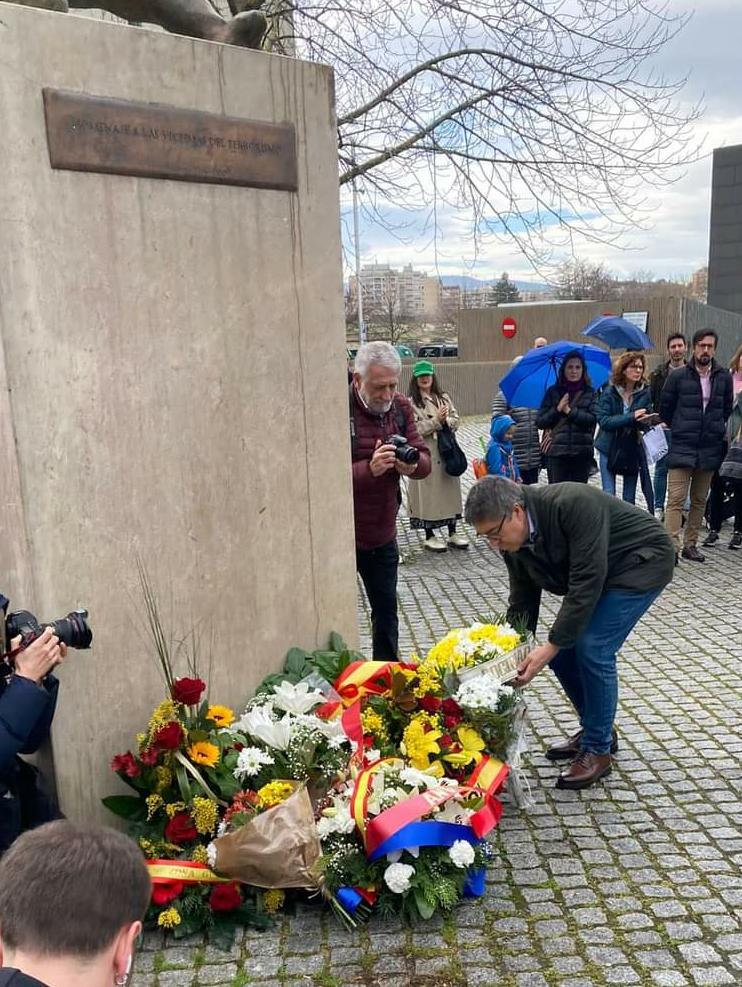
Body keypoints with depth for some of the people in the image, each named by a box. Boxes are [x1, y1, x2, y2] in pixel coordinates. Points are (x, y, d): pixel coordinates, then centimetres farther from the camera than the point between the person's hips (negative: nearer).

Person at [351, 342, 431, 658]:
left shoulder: (400, 407, 1)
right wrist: (369, 469, -34)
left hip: (383, 534, 6)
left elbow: (425, 460, 3)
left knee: (386, 608, 18)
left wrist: (413, 465, -21)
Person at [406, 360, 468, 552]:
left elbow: (456, 420, 8)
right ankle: (429, 536, 12)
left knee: (450, 488, 9)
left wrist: (445, 421, -12)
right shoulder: (412, 402, -5)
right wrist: (436, 421, -17)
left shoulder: (444, 398, 11)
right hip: (425, 454, -5)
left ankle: (452, 533, 20)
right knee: (428, 492, 0)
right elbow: (415, 429, -13)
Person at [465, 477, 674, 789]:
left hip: (643, 562, -8)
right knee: (564, 649, 0)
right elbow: (521, 604, -1)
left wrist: (551, 646, -32)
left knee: (593, 648, -17)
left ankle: (598, 749, 0)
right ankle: (595, 729, 22)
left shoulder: (574, 504, -35)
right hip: (595, 574, 8)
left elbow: (586, 582, -35)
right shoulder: (515, 542, -10)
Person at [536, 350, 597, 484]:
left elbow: (593, 419, -6)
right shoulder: (553, 392, 8)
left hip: (582, 453, 1)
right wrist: (557, 409, -9)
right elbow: (540, 421, 4)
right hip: (556, 452, 0)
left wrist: (570, 411, -9)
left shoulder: (590, 393, 8)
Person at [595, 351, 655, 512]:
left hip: (633, 448, 3)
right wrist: (631, 417, -29)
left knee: (629, 497, 9)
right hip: (610, 448, -2)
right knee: (609, 494, -5)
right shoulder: (609, 392, -10)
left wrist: (646, 421, -24)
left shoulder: (645, 392, -3)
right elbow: (603, 420, -20)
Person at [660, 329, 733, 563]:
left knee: (699, 501, 10)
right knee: (676, 500, -9)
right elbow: (665, 408, 6)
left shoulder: (724, 377, 4)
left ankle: (690, 545, 19)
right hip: (682, 448, -3)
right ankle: (672, 547, -9)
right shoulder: (678, 376, -4)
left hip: (710, 449, 3)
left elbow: (727, 409, 17)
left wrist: (717, 431, 14)